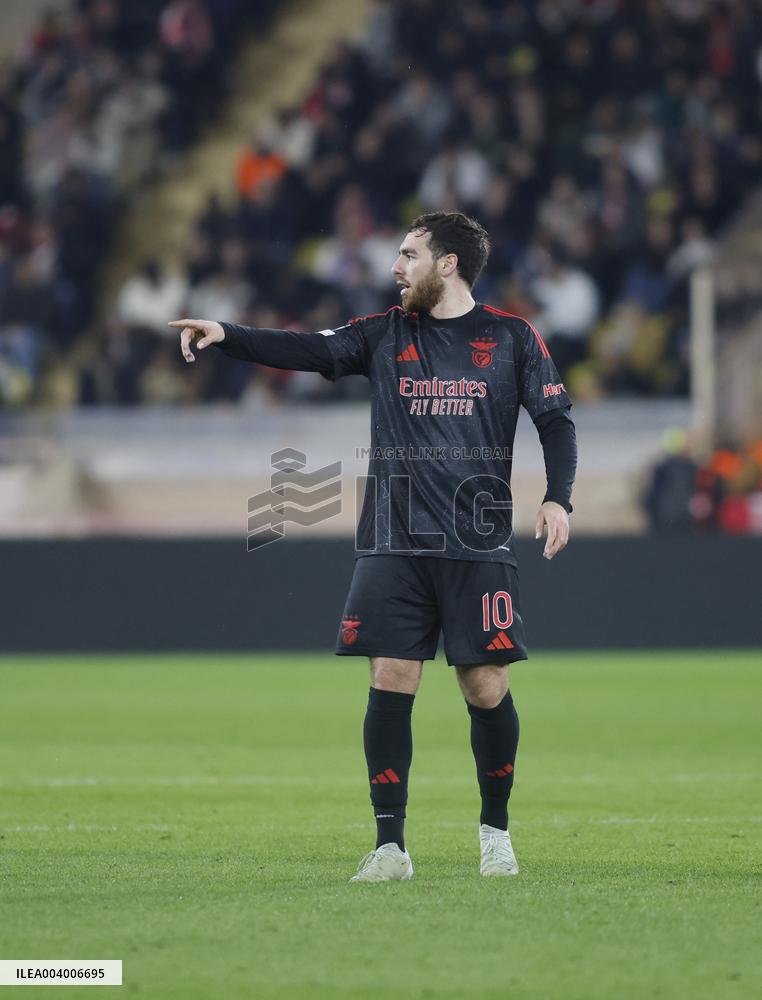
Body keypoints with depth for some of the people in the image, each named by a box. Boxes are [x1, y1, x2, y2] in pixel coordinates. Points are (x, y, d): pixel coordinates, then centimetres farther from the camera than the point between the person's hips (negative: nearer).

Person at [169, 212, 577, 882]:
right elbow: (312, 352, -1)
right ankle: (390, 846, 0)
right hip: (394, 546, 2)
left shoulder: (512, 338, 4)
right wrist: (226, 337, -15)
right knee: (390, 684, -6)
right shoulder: (385, 334, 10)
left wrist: (559, 498, -9)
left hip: (478, 548, -2)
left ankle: (496, 833, 19)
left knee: (487, 690, -3)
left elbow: (555, 420, 5)